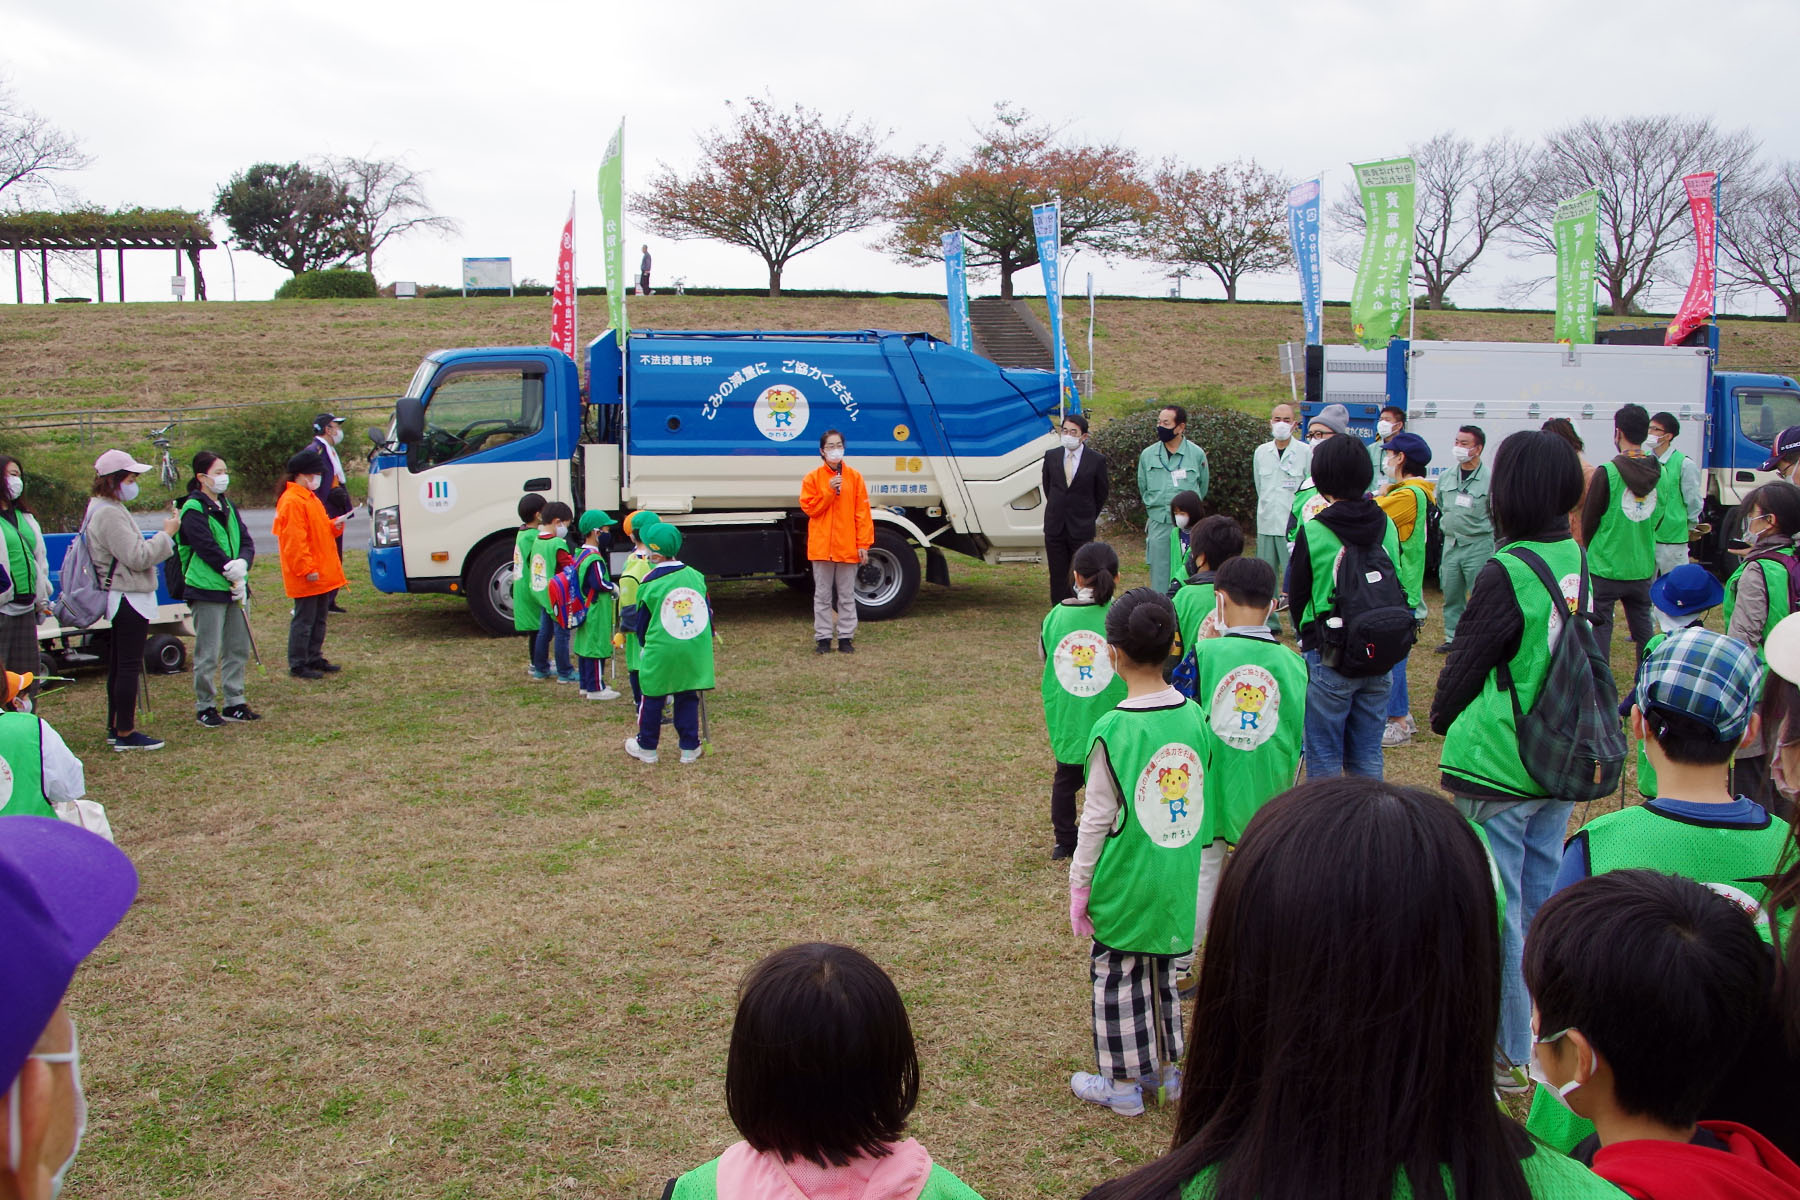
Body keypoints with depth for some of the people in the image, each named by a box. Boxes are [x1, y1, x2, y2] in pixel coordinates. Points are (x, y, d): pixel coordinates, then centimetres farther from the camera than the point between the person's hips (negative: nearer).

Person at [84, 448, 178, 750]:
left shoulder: (103, 509, 15)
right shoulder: (110, 514, -19)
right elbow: (137, 557, -22)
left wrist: (162, 537, 12)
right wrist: (166, 534, -13)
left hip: (119, 598, 11)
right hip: (129, 599, -11)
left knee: (119, 665, 16)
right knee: (129, 666, -5)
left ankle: (116, 727, 24)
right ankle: (125, 733, 0)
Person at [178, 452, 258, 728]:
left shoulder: (227, 507, 13)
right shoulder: (193, 510, -9)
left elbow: (246, 541, 7)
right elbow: (207, 548, -16)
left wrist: (242, 564, -13)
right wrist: (233, 574, -12)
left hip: (234, 590, 7)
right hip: (207, 590, -7)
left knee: (238, 648, 11)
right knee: (208, 653, -1)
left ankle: (234, 703, 21)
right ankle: (205, 707, 9)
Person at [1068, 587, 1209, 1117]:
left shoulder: (1112, 731, -21)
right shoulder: (1194, 716, -5)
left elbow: (1097, 819, -15)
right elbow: (1198, 801, 5)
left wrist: (1079, 884, -3)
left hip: (1125, 881, -5)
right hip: (1178, 878, 5)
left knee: (1117, 974, 10)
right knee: (1164, 968, 21)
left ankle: (1124, 1083, 21)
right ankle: (1168, 1068, 33)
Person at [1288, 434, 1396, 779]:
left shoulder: (1313, 532, -13)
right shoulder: (1387, 526, -1)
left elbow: (1297, 595, -3)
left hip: (1328, 658, -4)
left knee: (1324, 757, 6)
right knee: (1367, 756, 14)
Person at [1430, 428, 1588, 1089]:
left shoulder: (1506, 574, -20)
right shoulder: (1581, 561, 1)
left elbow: (1464, 666, -10)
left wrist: (1443, 720, 9)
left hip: (1498, 767, -7)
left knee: (1496, 910, 5)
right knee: (1541, 898, 19)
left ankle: (1507, 1052, 15)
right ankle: (1545, 1033, 33)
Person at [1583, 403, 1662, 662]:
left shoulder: (1607, 472, -14)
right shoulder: (1660, 473, -1)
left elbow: (1588, 520, -5)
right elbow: (1658, 518, 9)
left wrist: (1591, 550, 12)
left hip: (1605, 567, -5)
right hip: (1643, 568, 5)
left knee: (1599, 628, 2)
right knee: (1643, 629, 14)